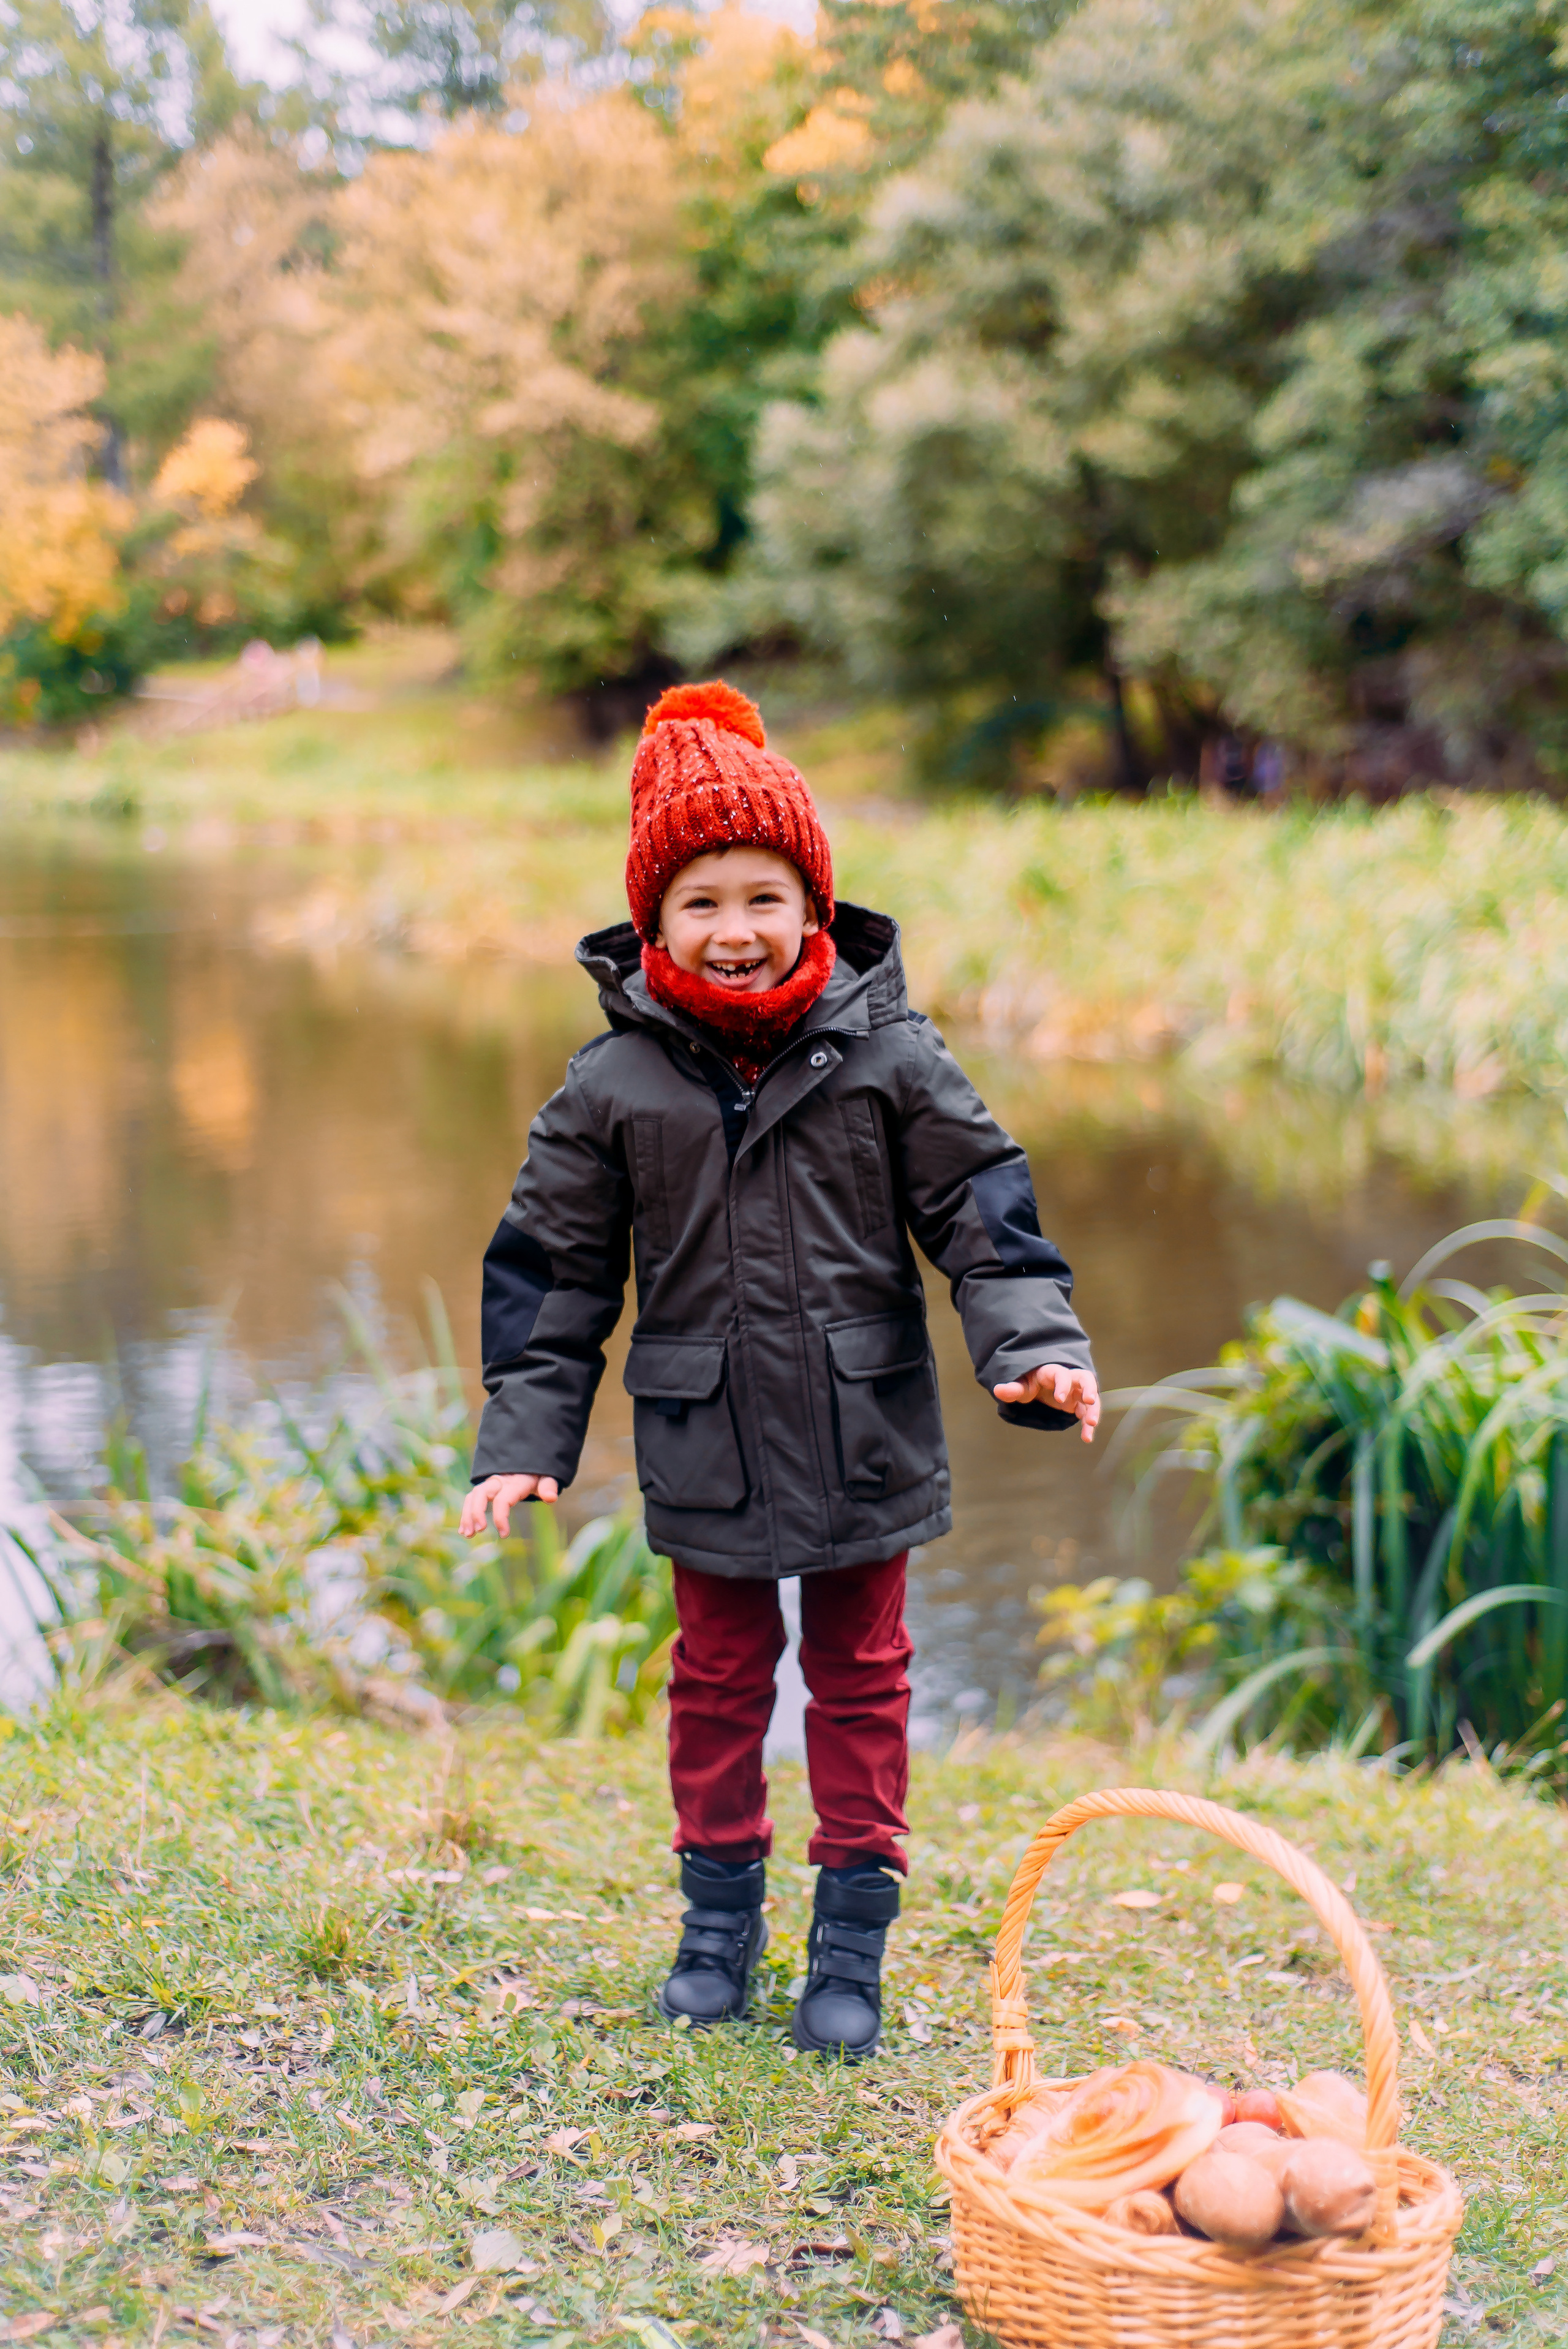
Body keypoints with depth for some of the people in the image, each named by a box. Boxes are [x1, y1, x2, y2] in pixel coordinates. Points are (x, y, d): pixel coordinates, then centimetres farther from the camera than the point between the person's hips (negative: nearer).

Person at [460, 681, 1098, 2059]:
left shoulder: (888, 1056, -6)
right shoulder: (615, 1083, -5)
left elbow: (983, 1214, -3)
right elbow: (553, 1272, 1)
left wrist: (1039, 1350, -18)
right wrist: (526, 1442, -4)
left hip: (866, 1440, 0)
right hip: (705, 1450, 0)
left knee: (861, 1681, 11)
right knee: (719, 1676, 14)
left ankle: (853, 1939, 24)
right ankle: (720, 1916, 32)